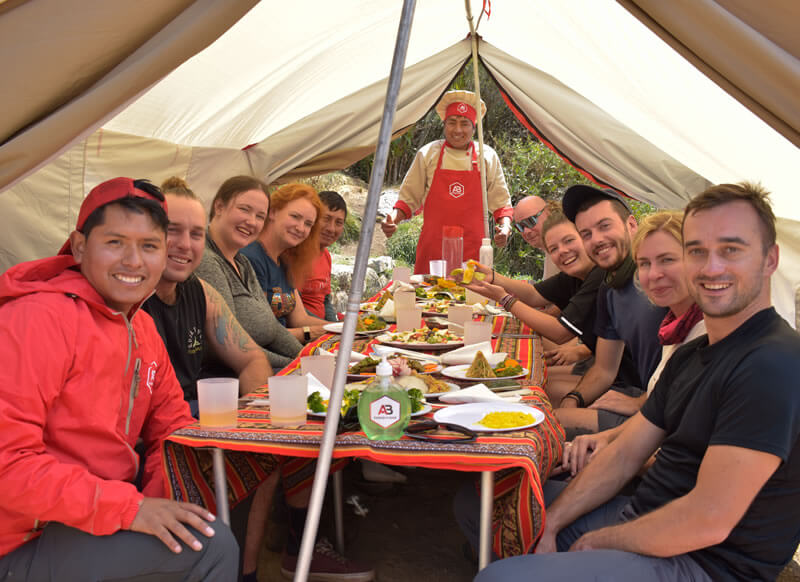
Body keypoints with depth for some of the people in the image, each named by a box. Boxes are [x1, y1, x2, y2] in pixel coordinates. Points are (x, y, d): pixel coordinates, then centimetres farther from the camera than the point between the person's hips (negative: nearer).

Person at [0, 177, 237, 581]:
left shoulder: (143, 328, 7)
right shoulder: (40, 318, -19)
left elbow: (171, 427, 11)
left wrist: (162, 506, -7)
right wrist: (129, 508, -26)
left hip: (99, 521, 8)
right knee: (212, 546, -19)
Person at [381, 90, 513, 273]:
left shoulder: (488, 157, 7)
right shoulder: (427, 154, 5)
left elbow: (501, 202, 12)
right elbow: (409, 198, 11)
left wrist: (505, 227, -6)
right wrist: (393, 218, -8)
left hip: (472, 249, 1)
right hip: (432, 247, 0)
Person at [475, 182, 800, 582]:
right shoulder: (689, 356, 9)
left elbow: (708, 521, -26)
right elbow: (623, 455, 8)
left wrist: (596, 541, -12)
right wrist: (547, 526, -3)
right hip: (639, 517, 9)